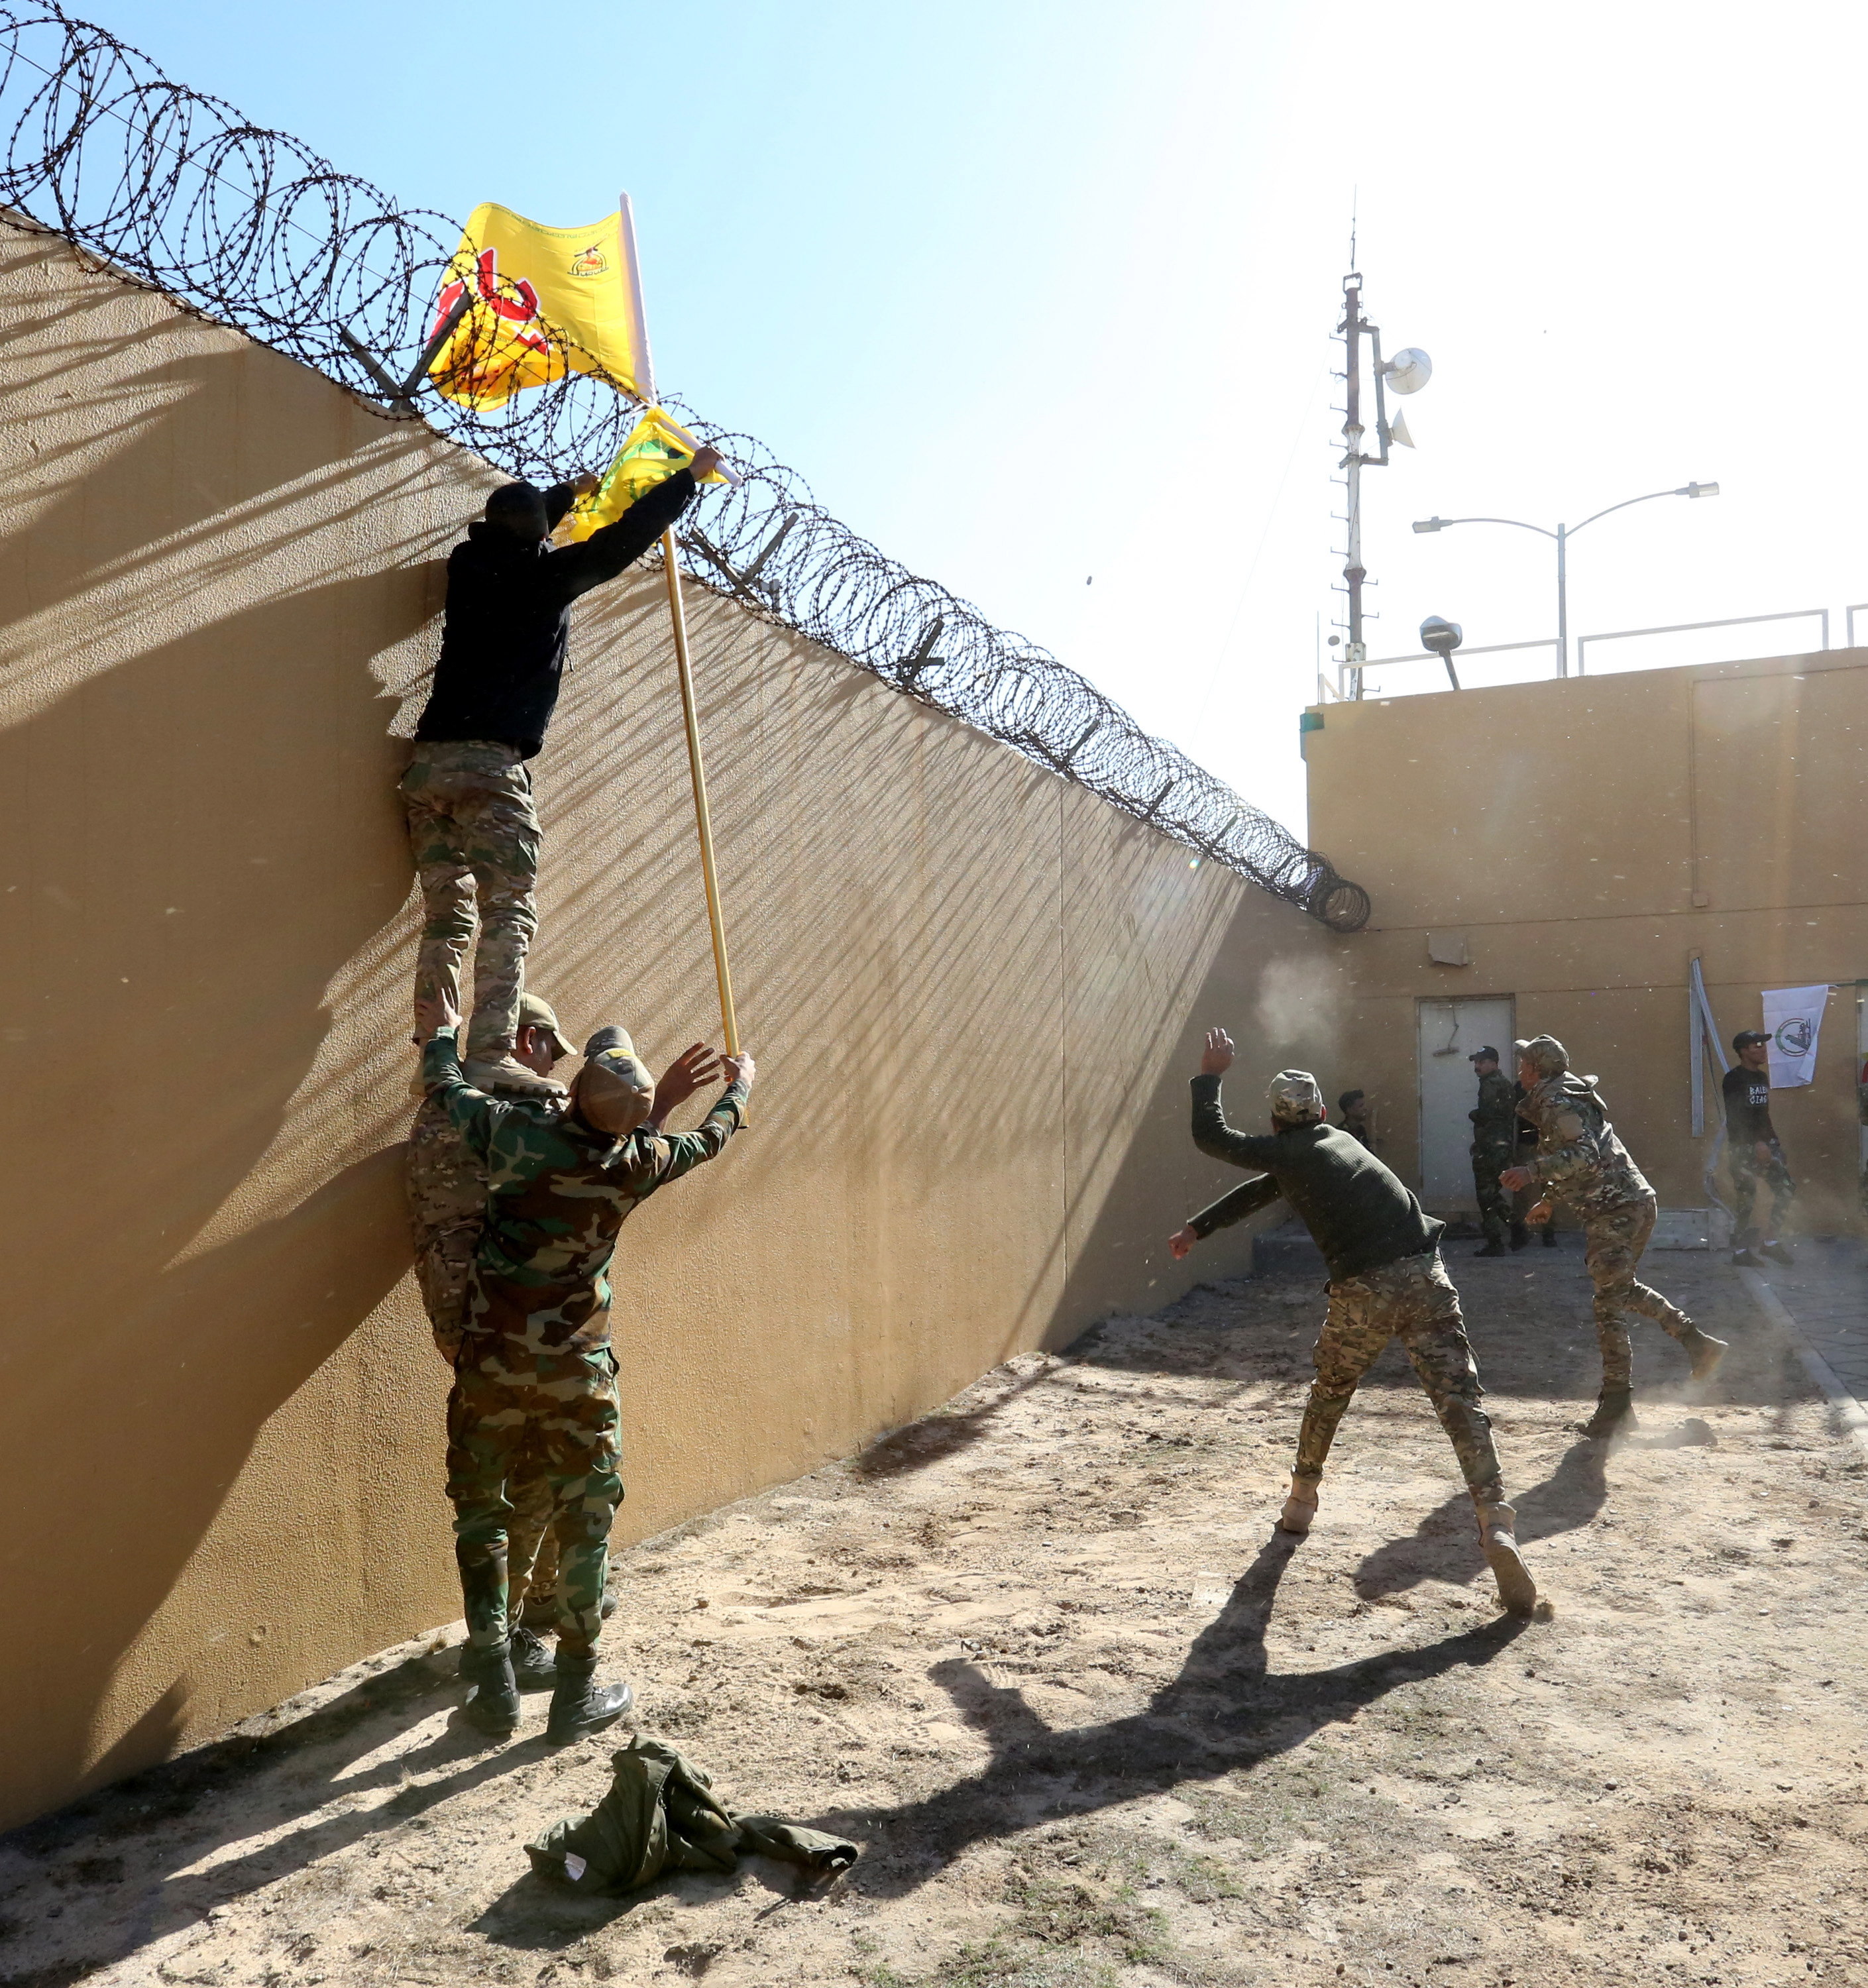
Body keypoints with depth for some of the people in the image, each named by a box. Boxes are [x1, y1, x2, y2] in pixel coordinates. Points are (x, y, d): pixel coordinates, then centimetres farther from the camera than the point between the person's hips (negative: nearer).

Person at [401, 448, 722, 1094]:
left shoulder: (468, 563, 19)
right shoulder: (546, 573, 2)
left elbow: (509, 531, 41)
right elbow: (620, 541, 6)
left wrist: (571, 491, 52)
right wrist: (690, 476, 17)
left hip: (427, 762, 7)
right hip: (490, 763, -7)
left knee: (445, 915, 7)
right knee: (508, 914, -10)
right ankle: (490, 1056, -21)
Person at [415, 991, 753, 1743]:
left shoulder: (514, 1127, -13)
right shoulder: (637, 1163, -11)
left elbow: (448, 1086, 7)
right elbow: (706, 1141, 11)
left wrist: (443, 1032, 27)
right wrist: (738, 1088, 30)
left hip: (490, 1361, 1)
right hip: (577, 1370, -1)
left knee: (480, 1514, 15)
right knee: (585, 1521, 11)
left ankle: (494, 1689, 17)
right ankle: (575, 1695, 18)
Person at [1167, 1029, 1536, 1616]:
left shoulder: (1285, 1151, 5)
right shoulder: (1335, 1141, 25)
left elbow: (1210, 1137, 16)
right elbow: (1263, 1190, 31)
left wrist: (1210, 1074, 26)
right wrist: (1199, 1227, 36)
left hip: (1362, 1291, -4)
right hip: (1425, 1279, 4)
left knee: (1329, 1393, 22)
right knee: (1460, 1401, -4)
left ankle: (1302, 1498, 35)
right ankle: (1495, 1522, -20)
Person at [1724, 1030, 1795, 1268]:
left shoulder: (1762, 1077, 15)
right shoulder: (1734, 1079, -10)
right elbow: (1735, 1117, -17)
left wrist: (1772, 1140, 13)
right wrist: (1757, 1143, -21)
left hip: (1765, 1143, 8)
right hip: (1743, 1146, -8)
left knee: (1786, 1188, -1)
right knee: (1745, 1199, -4)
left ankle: (1771, 1242, 10)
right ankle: (1740, 1251, 6)